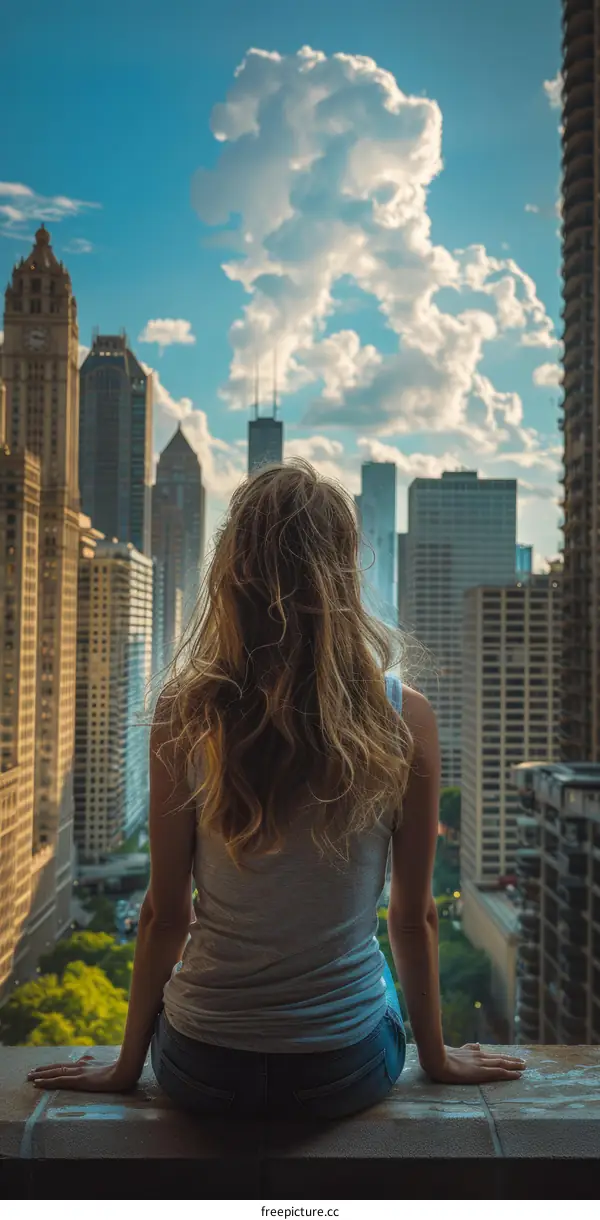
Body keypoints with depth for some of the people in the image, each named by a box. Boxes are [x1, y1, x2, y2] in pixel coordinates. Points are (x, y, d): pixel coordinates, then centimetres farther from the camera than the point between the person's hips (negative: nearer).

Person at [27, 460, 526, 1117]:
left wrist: (127, 1064, 8)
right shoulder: (405, 718, -15)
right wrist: (437, 1057, 12)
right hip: (346, 1074, 0)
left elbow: (164, 914, -8)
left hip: (202, 1072, 1)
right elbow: (415, 918, -5)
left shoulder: (184, 713, -15)